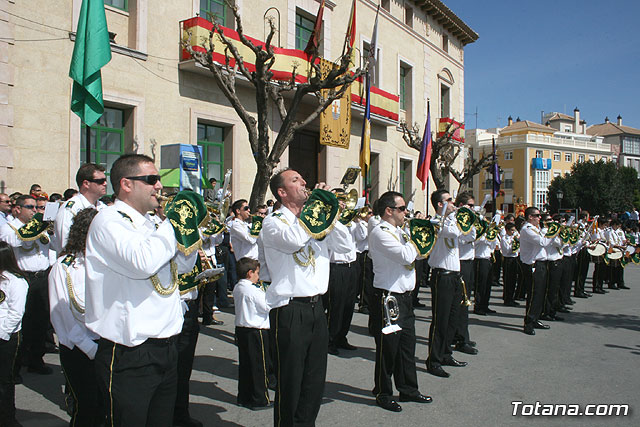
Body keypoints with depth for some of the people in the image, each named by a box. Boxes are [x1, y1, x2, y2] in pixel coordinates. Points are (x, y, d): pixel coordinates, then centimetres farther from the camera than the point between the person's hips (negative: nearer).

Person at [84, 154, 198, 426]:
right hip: (129, 356, -8)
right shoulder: (108, 220, -12)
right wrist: (173, 223, -16)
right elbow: (142, 263, -30)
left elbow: (183, 265, 22)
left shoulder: (150, 223, 14)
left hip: (165, 350, 8)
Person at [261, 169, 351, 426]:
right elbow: (294, 240, -27)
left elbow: (344, 246, 7)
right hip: (289, 310, -6)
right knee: (290, 383, 4)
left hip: (316, 307, 7)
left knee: (315, 382, 15)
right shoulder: (274, 221, -6)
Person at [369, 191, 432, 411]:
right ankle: (383, 394, 18)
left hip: (404, 296, 9)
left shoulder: (399, 232, 15)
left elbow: (417, 254, 23)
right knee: (388, 347, 2)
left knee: (407, 344, 16)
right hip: (387, 298, -9)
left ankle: (408, 389, 31)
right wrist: (412, 239, -8)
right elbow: (406, 256, -25)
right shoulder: (380, 232, -15)